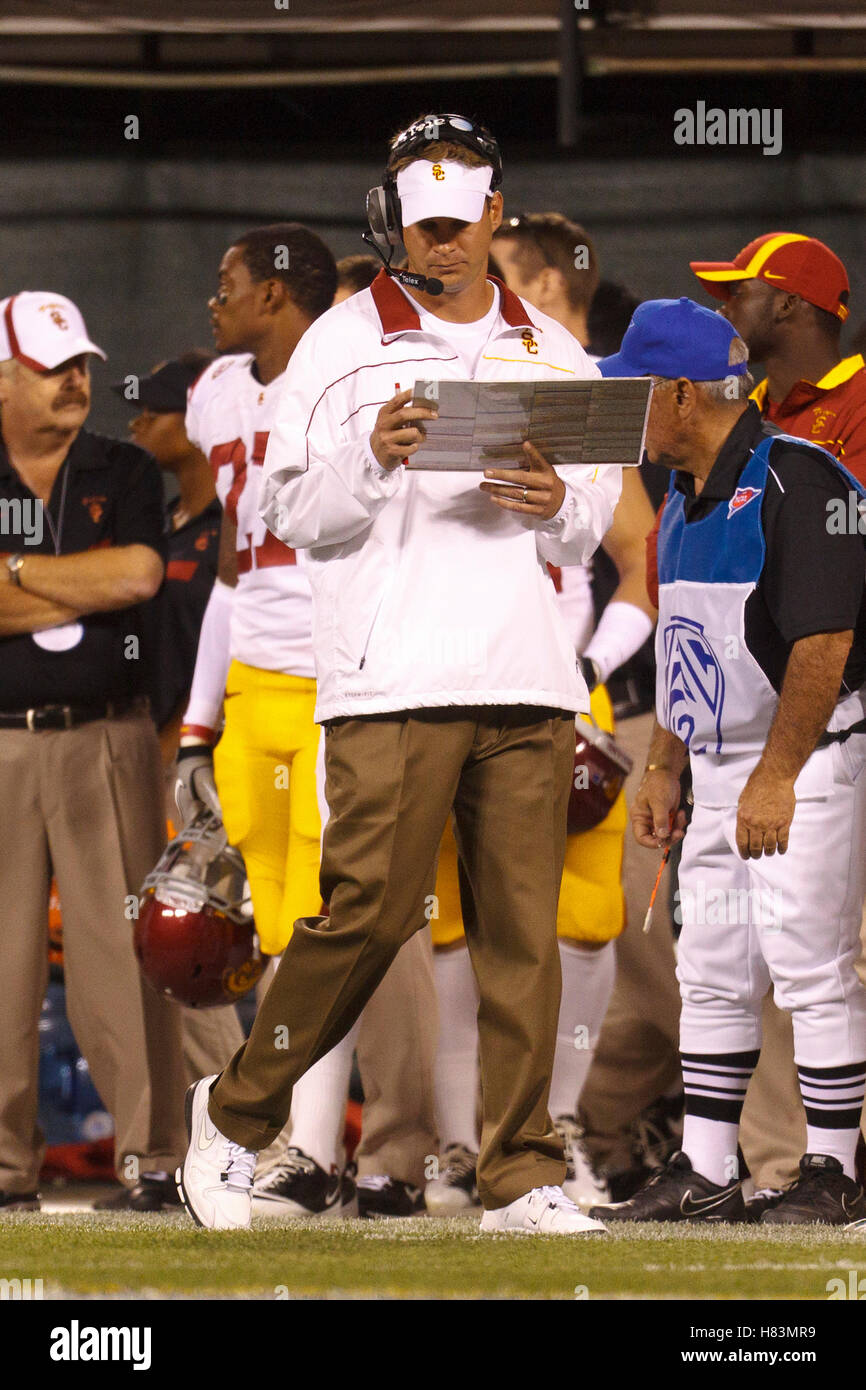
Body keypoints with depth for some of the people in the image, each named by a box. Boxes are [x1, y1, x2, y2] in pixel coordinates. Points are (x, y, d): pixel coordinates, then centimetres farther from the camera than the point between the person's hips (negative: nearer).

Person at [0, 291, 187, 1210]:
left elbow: (139, 574, -8)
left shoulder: (124, 475, 10)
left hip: (107, 740, 0)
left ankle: (148, 1147, -4)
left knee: (120, 940, -5)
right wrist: (89, 591, -6)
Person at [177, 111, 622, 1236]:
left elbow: (596, 525, 19)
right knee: (370, 909, -10)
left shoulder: (554, 355, 17)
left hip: (528, 676, 4)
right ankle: (237, 1115, 8)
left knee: (523, 925, -1)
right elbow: (289, 511, 2)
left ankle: (523, 1181, 1)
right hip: (391, 677, -4)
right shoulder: (343, 342, 6)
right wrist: (373, 458, -16)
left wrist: (558, 503, -4)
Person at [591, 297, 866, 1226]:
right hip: (719, 769, 9)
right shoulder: (686, 498, 13)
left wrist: (776, 776, -22)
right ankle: (704, 1176, 13)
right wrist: (661, 771, 17)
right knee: (711, 975, 9)